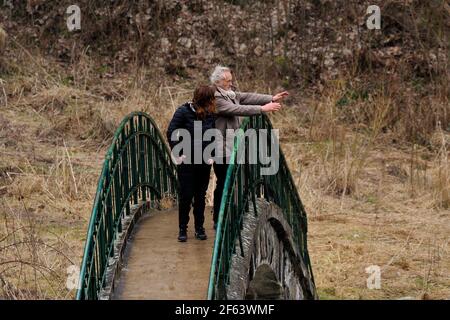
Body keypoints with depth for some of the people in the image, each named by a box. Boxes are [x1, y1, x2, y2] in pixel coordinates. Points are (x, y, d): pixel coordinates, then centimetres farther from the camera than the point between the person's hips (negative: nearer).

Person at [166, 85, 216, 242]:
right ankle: (182, 229, 11)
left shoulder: (210, 115, 1)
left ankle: (199, 228, 19)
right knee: (186, 195, 0)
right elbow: (171, 133, -12)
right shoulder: (183, 111, -12)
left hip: (204, 162, 4)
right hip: (186, 162, -4)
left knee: (200, 196, 10)